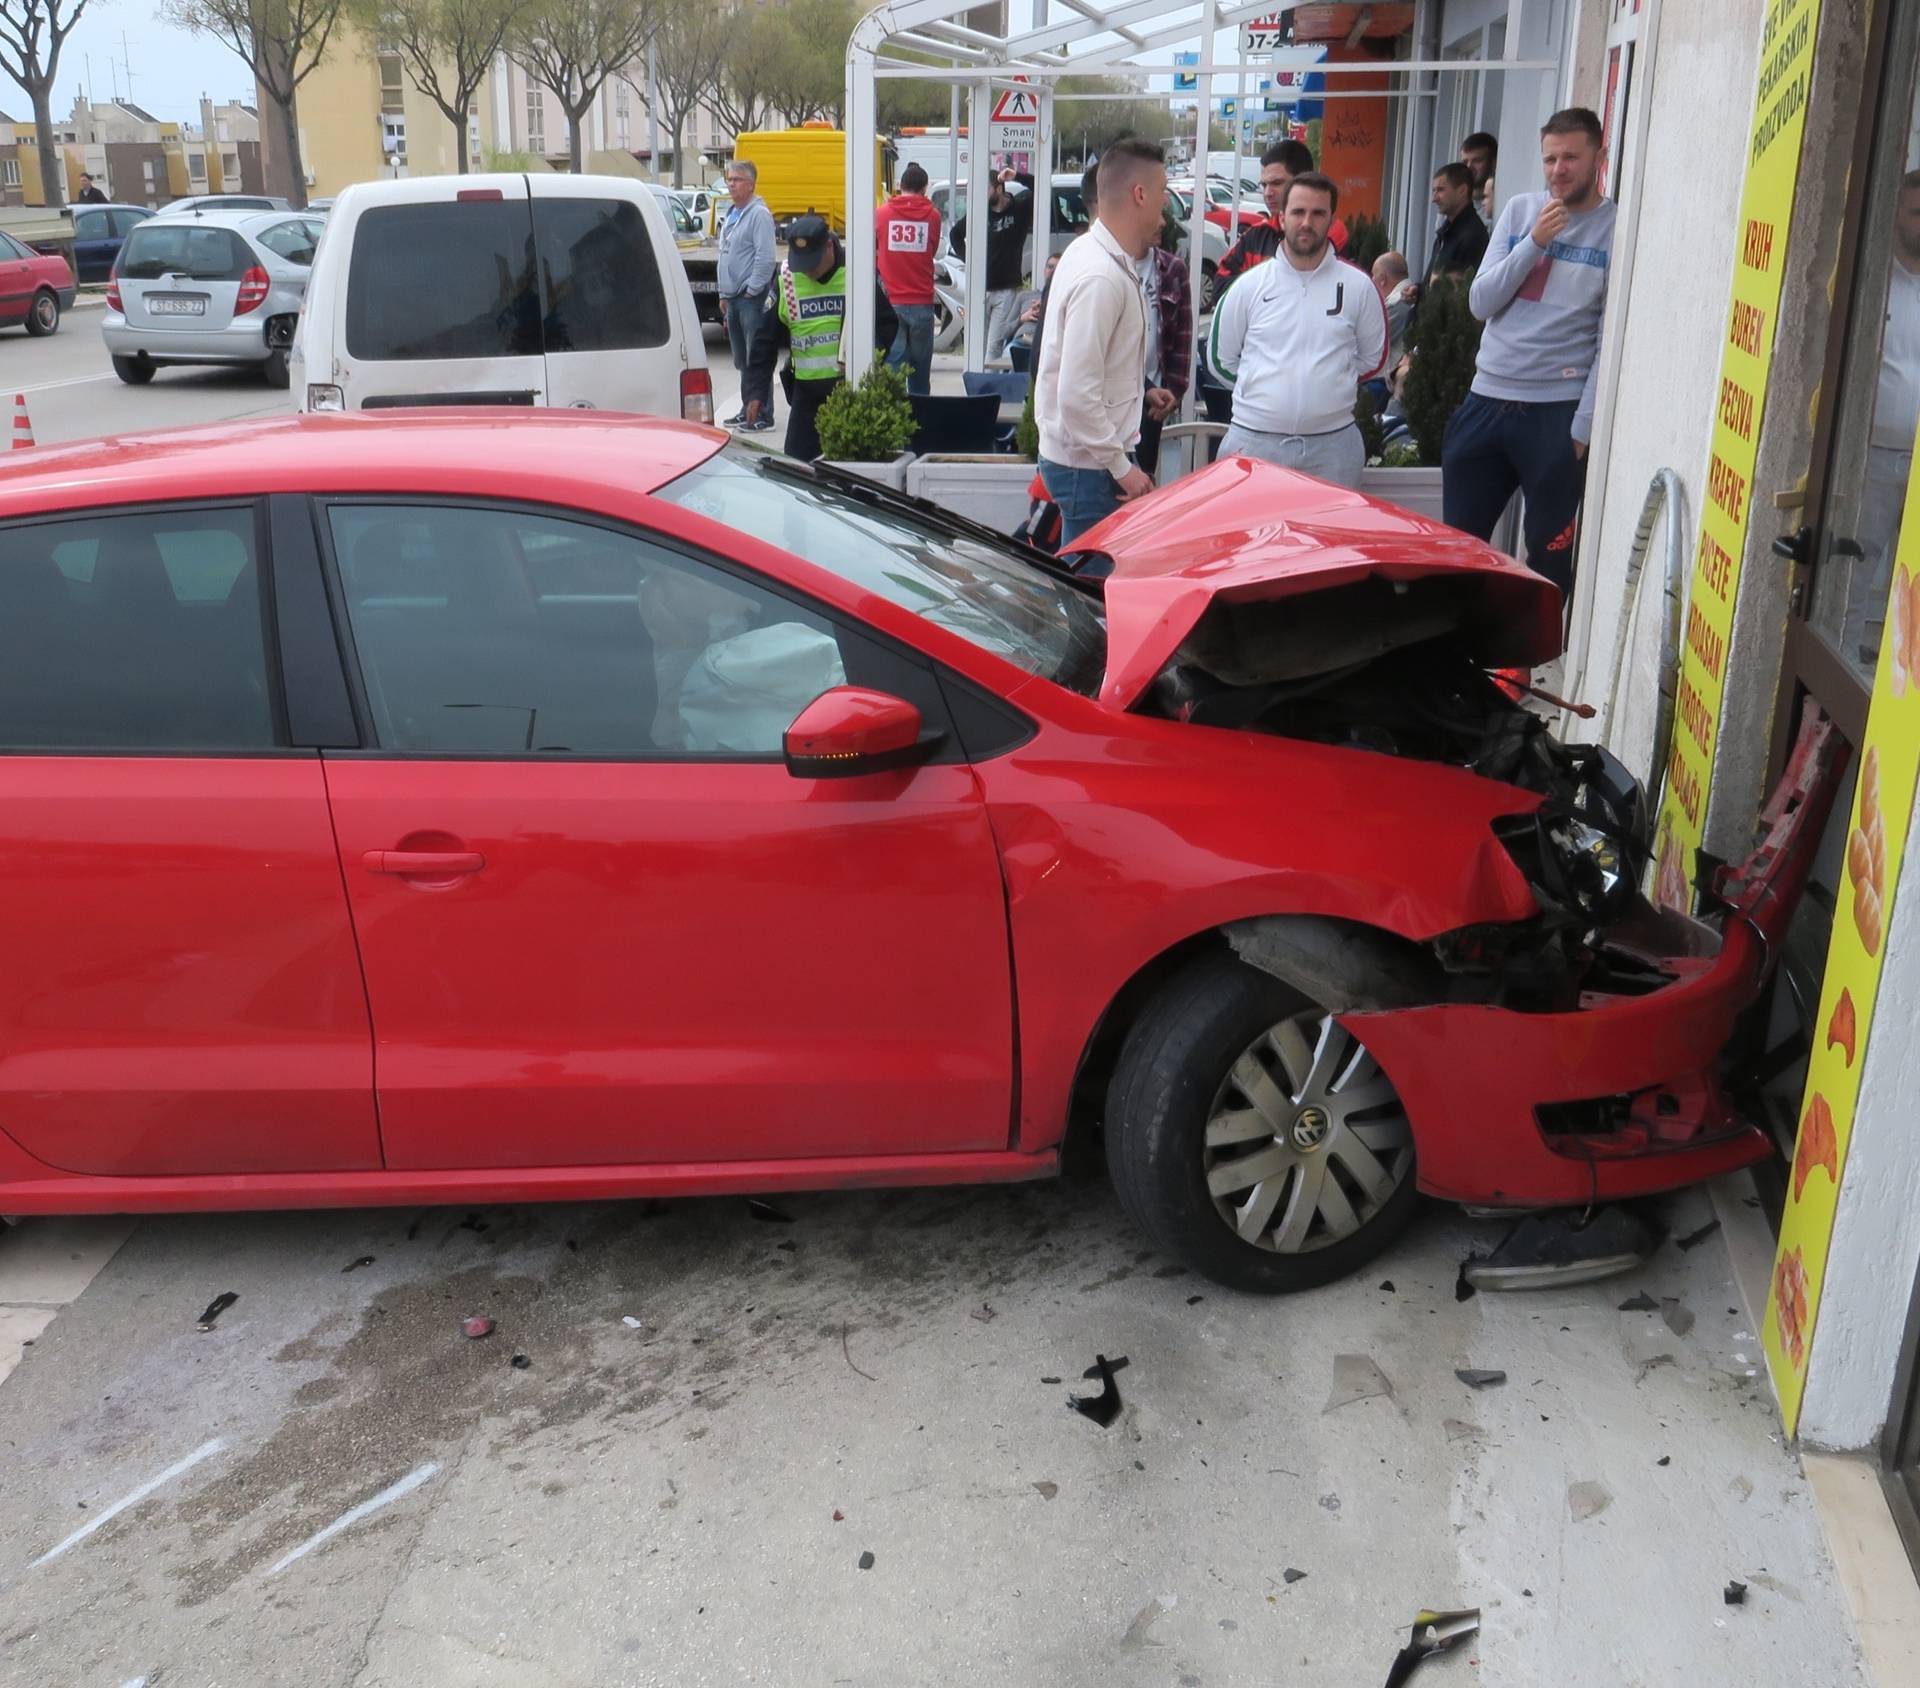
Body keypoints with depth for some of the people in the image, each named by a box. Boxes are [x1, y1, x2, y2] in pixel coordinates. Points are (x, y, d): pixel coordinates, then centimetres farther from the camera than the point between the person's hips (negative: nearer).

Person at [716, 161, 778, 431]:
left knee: (756, 359, -7)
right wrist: (724, 293, 19)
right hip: (733, 298, 9)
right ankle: (748, 409, 24)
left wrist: (751, 290, -16)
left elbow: (765, 258, -17)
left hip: (753, 298, -9)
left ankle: (763, 415, -4)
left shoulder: (759, 214, -10)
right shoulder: (730, 215, 18)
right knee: (741, 359, 14)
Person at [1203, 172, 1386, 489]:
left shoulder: (1359, 287, 4)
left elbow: (1372, 359, 15)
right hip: (1253, 440, 0)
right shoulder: (1249, 285, 3)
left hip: (1333, 445, 0)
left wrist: (1328, 383, 12)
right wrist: (1265, 389, 10)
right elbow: (1220, 359, 11)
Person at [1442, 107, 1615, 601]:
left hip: (1557, 411, -4)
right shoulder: (1520, 210, 8)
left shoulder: (1618, 230, -5)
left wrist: (1582, 427, -13)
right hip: (1486, 400, 5)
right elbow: (1480, 303, 2)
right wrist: (1534, 242, -10)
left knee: (1549, 556, 5)